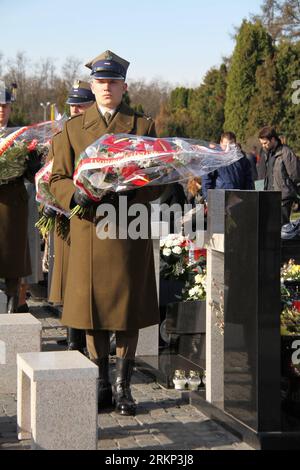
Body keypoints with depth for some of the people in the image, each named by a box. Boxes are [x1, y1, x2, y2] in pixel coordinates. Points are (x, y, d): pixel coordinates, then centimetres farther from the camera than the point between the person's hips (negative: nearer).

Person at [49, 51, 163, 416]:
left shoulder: (143, 125, 8)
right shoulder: (74, 128, 10)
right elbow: (57, 179, 9)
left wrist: (128, 194, -13)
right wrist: (77, 194, -12)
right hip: (88, 229, 1)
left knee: (129, 307, 1)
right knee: (92, 306, 3)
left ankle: (122, 385, 11)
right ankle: (100, 384, 16)